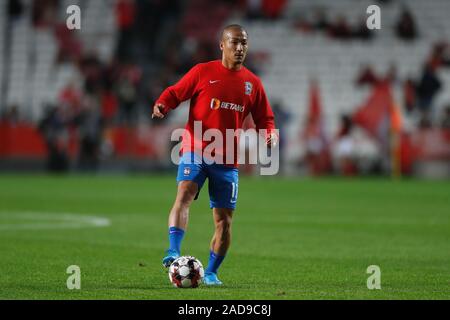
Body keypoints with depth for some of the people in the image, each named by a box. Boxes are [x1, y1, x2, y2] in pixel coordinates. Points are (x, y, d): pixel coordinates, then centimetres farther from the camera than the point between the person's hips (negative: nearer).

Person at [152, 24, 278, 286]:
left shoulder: (252, 83, 10)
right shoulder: (203, 72, 2)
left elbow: (264, 120, 15)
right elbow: (175, 93, 4)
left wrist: (271, 135, -6)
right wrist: (161, 106, -18)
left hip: (228, 160, 3)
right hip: (195, 150, -3)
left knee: (224, 220, 3)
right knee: (184, 194, -27)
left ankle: (211, 272, 19)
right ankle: (173, 252, -37)